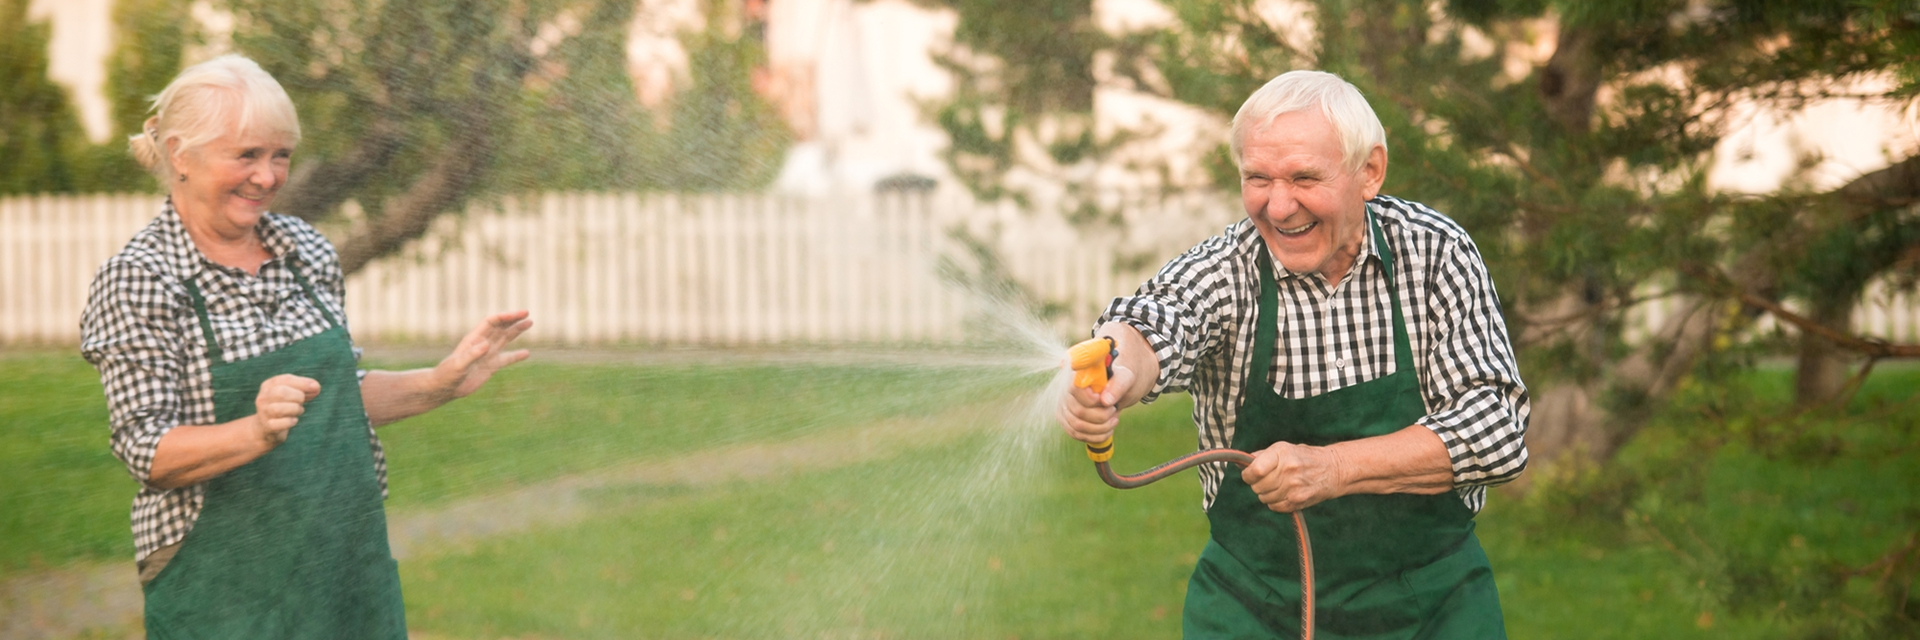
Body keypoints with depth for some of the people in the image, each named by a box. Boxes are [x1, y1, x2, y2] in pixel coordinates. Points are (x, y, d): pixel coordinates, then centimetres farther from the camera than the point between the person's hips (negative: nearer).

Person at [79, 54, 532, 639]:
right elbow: (148, 453, -14)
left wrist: (441, 384, 3)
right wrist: (259, 433, -29)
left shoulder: (307, 251, 7)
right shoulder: (137, 280, -10)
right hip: (227, 588, -5)